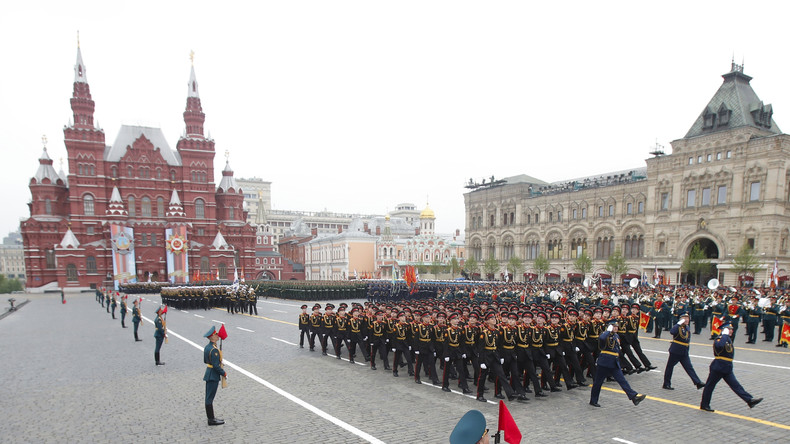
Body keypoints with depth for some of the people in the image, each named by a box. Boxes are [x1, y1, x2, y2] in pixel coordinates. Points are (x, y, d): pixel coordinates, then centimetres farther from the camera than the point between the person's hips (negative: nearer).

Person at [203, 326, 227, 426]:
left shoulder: (207, 347, 7)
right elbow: (216, 366, -23)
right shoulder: (214, 350, -24)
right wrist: (224, 373, -11)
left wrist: (219, 362, 16)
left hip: (209, 374, 10)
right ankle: (211, 420, 7)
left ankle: (210, 417, 25)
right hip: (213, 376, -10)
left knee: (209, 397, 15)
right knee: (210, 398, -2)